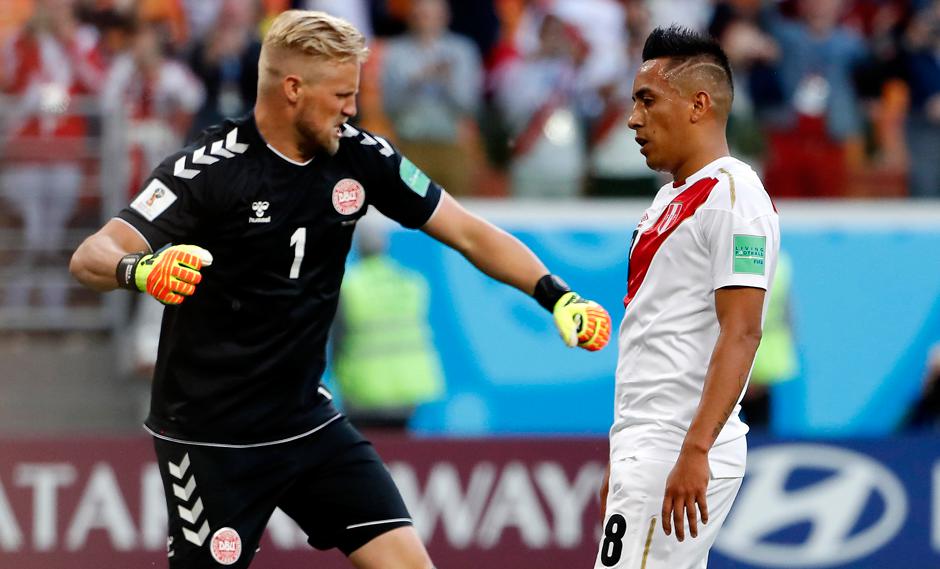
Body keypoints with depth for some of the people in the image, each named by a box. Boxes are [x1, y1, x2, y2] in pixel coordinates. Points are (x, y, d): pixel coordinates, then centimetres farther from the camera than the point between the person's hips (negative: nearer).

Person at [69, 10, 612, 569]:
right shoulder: (209, 168, -18)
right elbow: (91, 257, -24)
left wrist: (557, 295, -8)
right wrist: (139, 270, -47)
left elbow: (469, 233, 4)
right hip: (210, 435, -5)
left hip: (310, 420, 5)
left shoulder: (359, 156, -2)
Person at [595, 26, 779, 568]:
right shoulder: (671, 198, 19)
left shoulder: (731, 194, -11)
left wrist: (694, 452, -26)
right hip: (649, 451, 10)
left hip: (678, 458, -10)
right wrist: (624, 456, 23)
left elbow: (740, 334, -19)